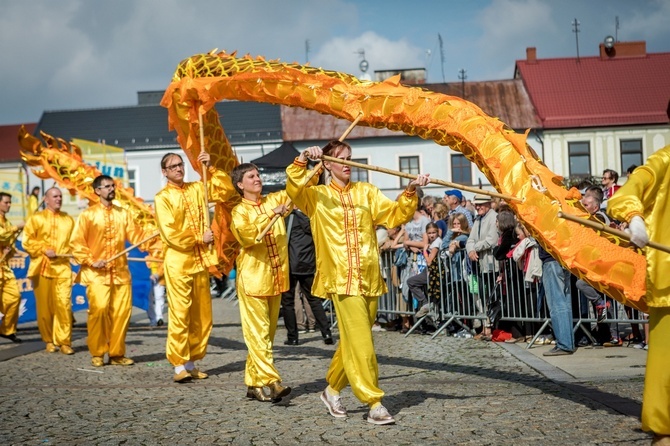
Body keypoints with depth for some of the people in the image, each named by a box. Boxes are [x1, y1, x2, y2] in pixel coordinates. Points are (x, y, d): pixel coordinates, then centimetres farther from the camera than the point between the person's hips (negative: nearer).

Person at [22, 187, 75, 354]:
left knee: (64, 304, -10)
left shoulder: (68, 220, 11)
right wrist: (44, 250, -10)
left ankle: (64, 341, -6)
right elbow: (27, 241, 1)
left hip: (62, 267, 0)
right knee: (44, 306, 4)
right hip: (42, 267, 0)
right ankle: (49, 340, 16)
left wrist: (65, 252, -6)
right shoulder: (36, 218, 6)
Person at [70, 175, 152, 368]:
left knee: (122, 311, -1)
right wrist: (91, 261, -11)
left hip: (120, 272, 3)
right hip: (97, 273, -3)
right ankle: (97, 354, 0)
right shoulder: (87, 215, 2)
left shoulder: (123, 214, 11)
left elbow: (137, 236, 3)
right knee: (99, 309, -15)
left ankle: (117, 353, 10)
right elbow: (76, 243, -1)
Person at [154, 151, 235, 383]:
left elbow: (227, 191, 6)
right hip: (177, 262, -5)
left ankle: (192, 362, 17)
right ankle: (179, 365, -2)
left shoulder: (197, 189, 11)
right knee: (180, 314, -7)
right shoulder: (162, 198, -4)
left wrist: (211, 169, -2)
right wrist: (199, 239, -8)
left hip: (200, 260, 6)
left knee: (202, 315, 8)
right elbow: (170, 233, -12)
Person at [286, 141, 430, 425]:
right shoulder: (317, 196, 6)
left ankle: (332, 389, 30)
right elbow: (293, 188, -11)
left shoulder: (366, 192, 14)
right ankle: (374, 404, -7)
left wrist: (410, 192, -11)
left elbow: (395, 215, 5)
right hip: (342, 279, -4)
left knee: (353, 340, 11)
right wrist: (302, 160, -24)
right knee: (360, 342, -10)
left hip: (370, 279, 4)